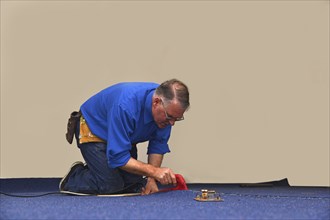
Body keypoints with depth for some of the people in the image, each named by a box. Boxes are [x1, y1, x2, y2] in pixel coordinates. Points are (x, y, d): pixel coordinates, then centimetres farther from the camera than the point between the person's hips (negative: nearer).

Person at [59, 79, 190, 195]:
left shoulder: (167, 106, -21)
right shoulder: (126, 106, -41)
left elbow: (158, 144, -9)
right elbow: (117, 157, -37)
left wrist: (151, 179, -18)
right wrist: (154, 171, -42)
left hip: (122, 136, 7)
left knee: (134, 186, -3)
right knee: (111, 185, -21)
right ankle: (75, 177, 6)